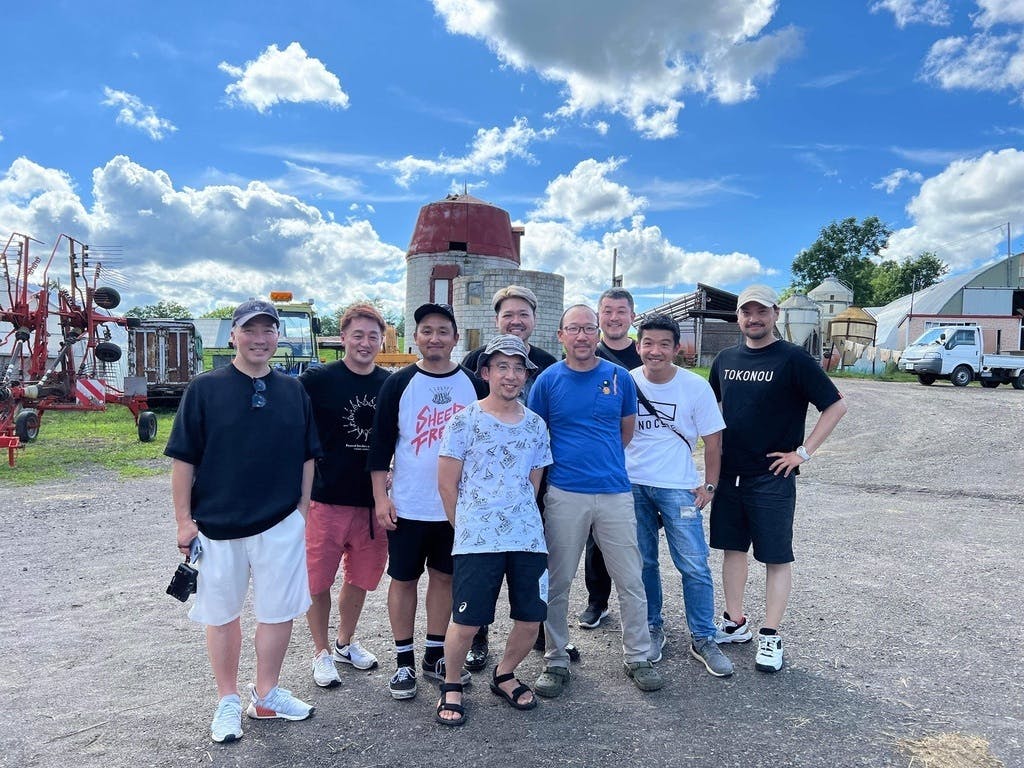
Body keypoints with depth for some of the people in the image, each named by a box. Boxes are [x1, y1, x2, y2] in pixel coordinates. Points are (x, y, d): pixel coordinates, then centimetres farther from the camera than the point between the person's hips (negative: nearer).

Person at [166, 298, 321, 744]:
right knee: (221, 614, 12)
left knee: (279, 611, 11)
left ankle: (266, 695, 30)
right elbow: (184, 458, -4)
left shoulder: (294, 391, 3)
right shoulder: (205, 388, -5)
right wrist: (184, 520, -5)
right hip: (216, 524, -2)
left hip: (281, 525, 2)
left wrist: (301, 511, 6)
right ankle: (228, 701, 31)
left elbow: (306, 457, 8)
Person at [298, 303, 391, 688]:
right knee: (318, 580, 6)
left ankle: (345, 643, 38)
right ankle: (321, 653, 27)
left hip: (373, 501, 4)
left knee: (360, 578, 16)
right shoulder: (317, 379, -8)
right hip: (327, 498, -3)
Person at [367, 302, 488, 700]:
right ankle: (404, 661, 23)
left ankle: (435, 655, 29)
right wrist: (380, 497, -8)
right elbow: (380, 443, -3)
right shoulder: (399, 384, -5)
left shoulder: (474, 385, 1)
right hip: (408, 505, -2)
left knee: (445, 576, 13)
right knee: (404, 578, 7)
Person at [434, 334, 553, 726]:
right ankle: (451, 687, 27)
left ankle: (504, 675, 35)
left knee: (531, 619, 7)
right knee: (466, 622, -1)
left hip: (528, 538, 4)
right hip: (476, 542, -4)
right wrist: (467, 527, 6)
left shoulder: (535, 425, 8)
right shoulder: (464, 421, -4)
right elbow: (447, 484, 0)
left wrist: (518, 518, 11)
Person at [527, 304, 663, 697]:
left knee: (631, 581, 8)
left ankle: (638, 657, 27)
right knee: (557, 583, 8)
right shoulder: (548, 380, -1)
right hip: (564, 495, -1)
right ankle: (556, 661, 24)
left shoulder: (619, 377, 3)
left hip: (615, 492, 2)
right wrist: (567, 461, 7)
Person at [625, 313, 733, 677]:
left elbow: (712, 438, 0)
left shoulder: (696, 386, -7)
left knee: (695, 566, -1)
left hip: (678, 487, -2)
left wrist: (709, 484, -2)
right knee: (642, 563, 11)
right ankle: (653, 629, 29)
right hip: (632, 485, 2)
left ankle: (703, 640, 16)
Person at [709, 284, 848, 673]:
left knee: (776, 556, 4)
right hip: (729, 473, 5)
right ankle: (735, 622, 27)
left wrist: (803, 452, -12)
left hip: (772, 477, -5)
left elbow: (836, 406, -9)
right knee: (732, 548, 13)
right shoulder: (726, 359, 8)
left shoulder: (793, 359, -8)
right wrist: (714, 444, 10)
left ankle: (769, 635, 15)